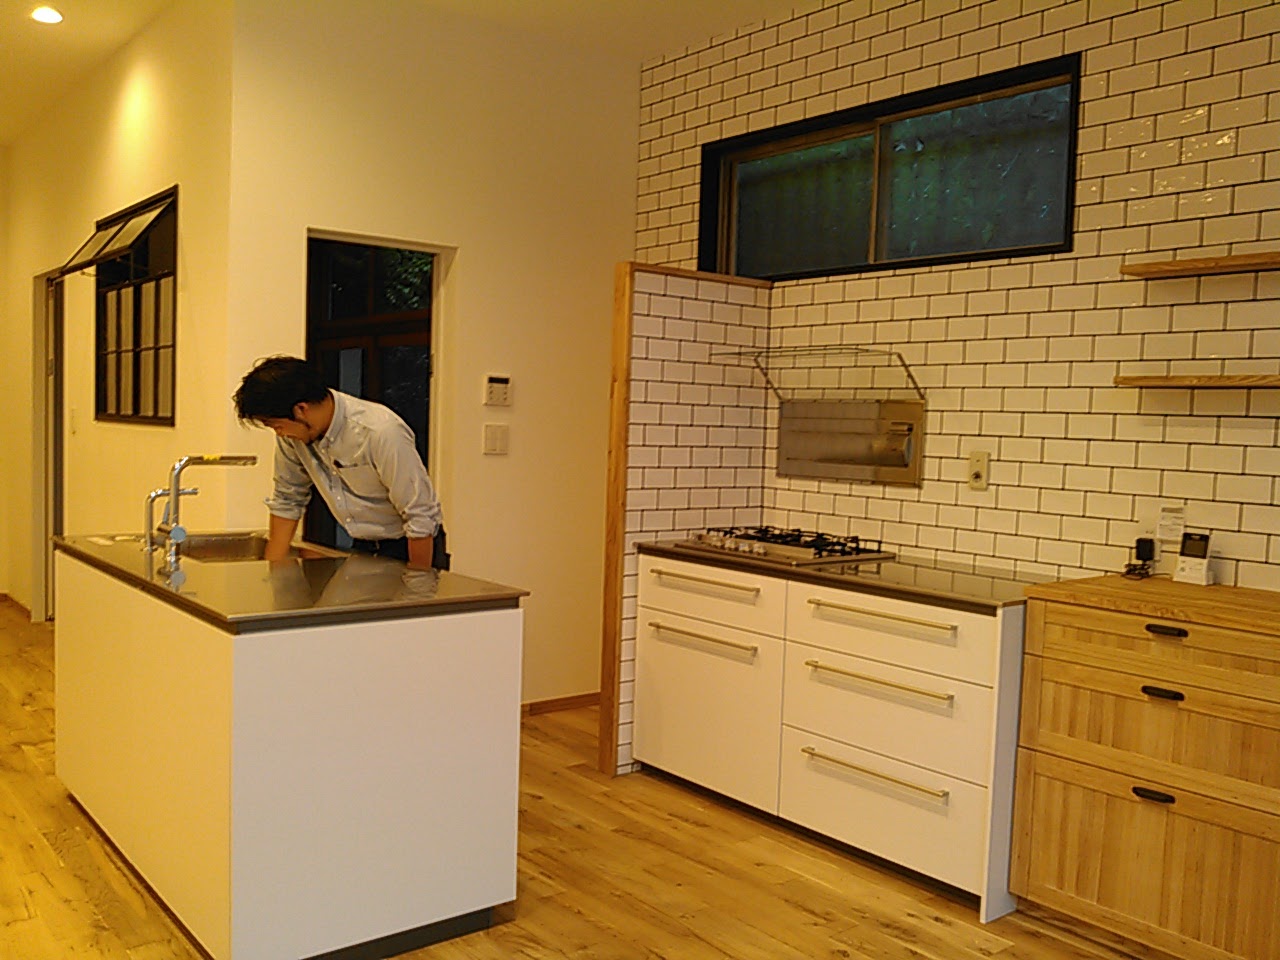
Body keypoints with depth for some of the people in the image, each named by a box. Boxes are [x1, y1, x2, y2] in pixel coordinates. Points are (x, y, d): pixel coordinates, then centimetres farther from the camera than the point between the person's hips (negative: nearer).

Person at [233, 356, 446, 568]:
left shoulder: (381, 433, -26)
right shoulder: (291, 435, -6)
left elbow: (421, 518, -22)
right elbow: (286, 500, 8)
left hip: (408, 550, -6)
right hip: (363, 548, 6)